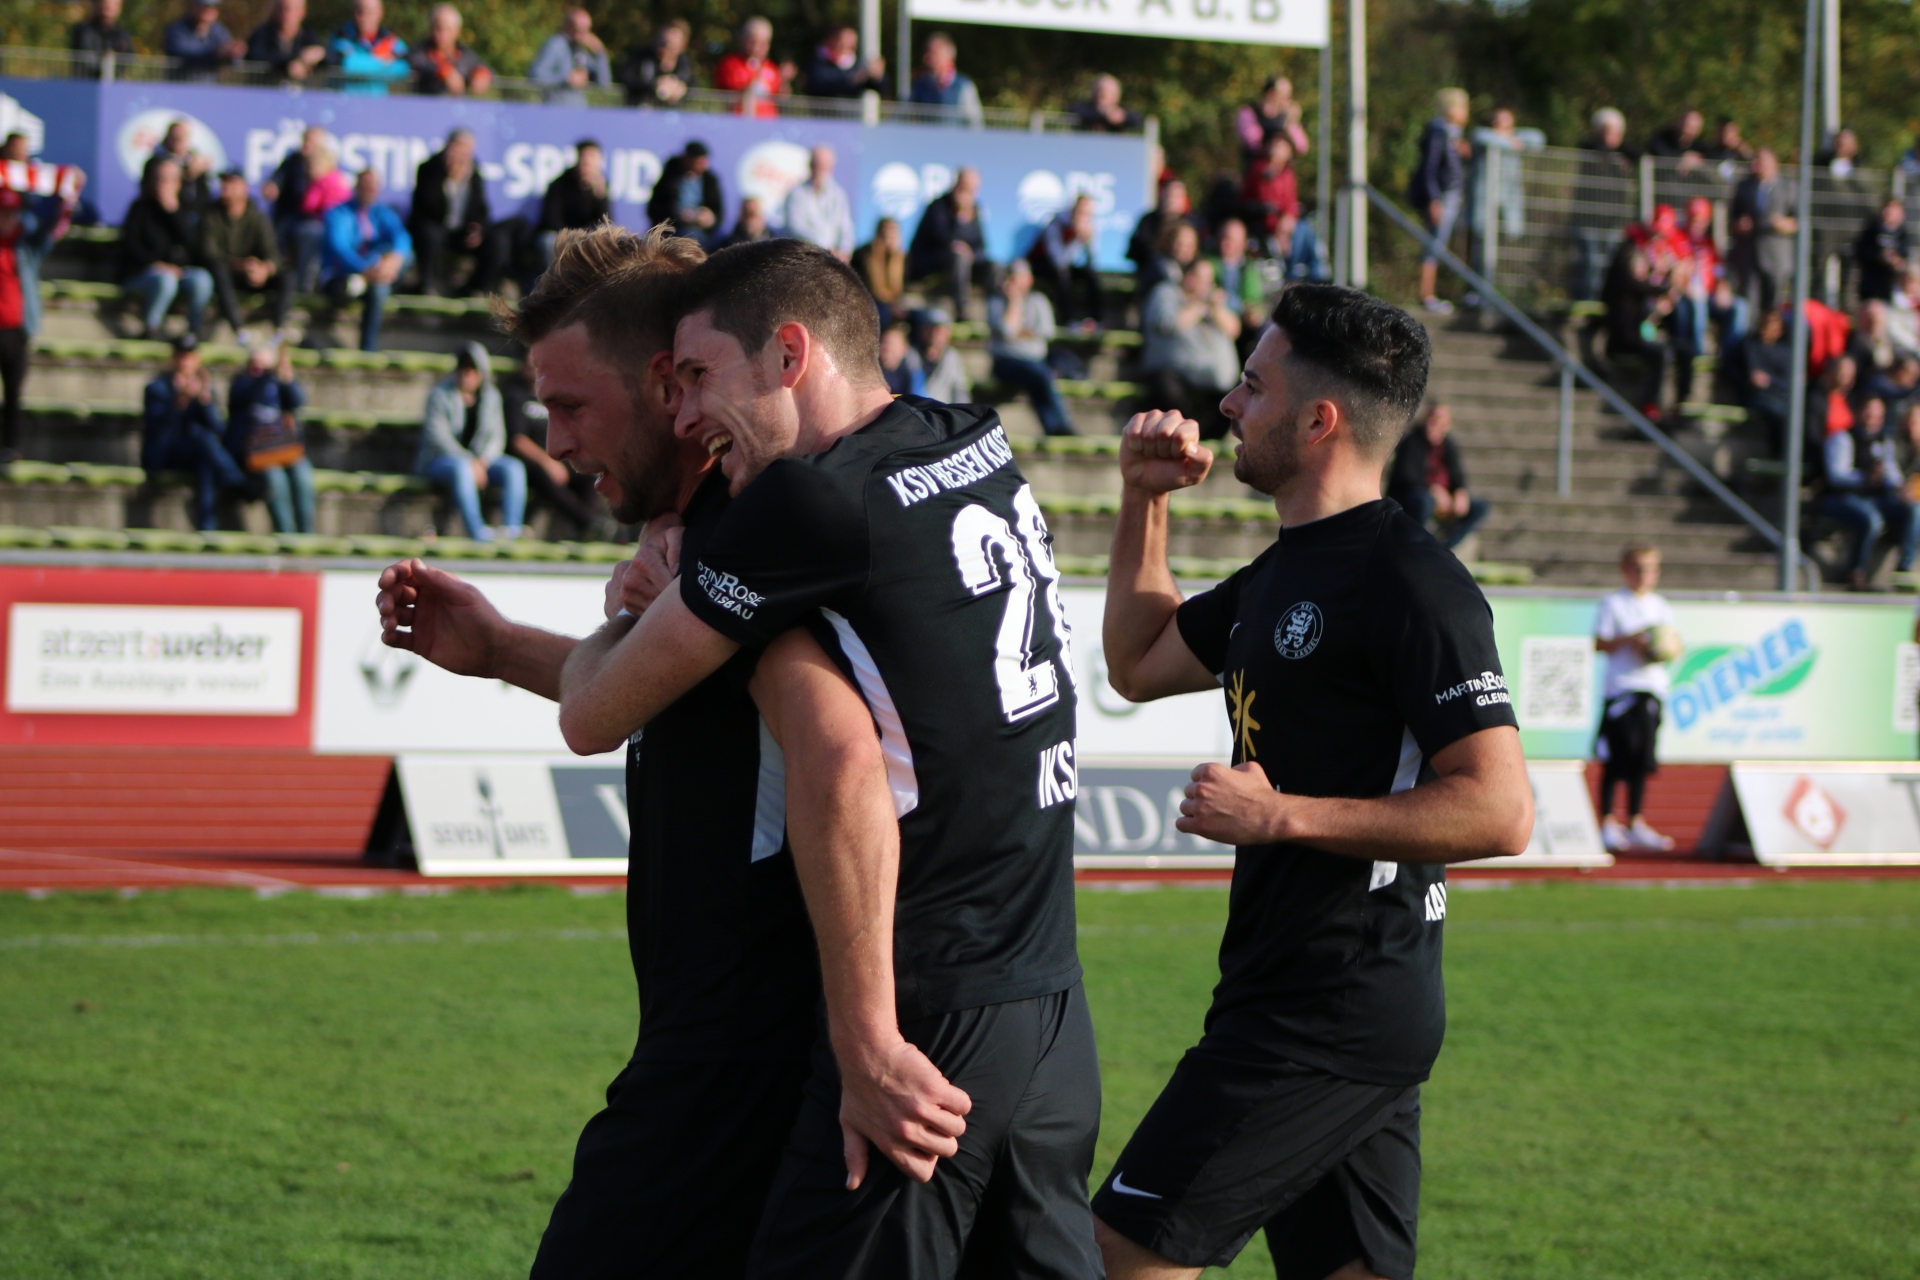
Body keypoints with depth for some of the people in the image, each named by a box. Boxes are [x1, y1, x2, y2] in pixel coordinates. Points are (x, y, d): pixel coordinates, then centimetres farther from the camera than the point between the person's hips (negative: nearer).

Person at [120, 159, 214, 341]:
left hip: (178, 269, 4)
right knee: (165, 280, -38)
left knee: (201, 279, -28)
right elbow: (130, 244, -7)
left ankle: (194, 330, -15)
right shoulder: (141, 208, 1)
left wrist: (173, 210, -14)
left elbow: (190, 242, -7)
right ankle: (149, 328, -23)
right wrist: (156, 264, -20)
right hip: (141, 272, -4)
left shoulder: (180, 208, 9)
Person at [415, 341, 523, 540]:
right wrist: (469, 463, -23)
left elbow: (497, 436, 5)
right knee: (461, 469, -40)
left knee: (514, 468, -23)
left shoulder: (491, 396, 10)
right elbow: (438, 436, -14)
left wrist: (483, 461, -16)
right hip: (440, 459, -5)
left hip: (481, 459, 5)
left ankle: (512, 529, -35)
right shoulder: (440, 394, -4)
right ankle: (477, 531, -51)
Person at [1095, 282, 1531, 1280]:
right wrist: (1142, 502, 18)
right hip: (1293, 1000, 10)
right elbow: (1139, 664, 31)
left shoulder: (1409, 586, -15)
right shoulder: (1287, 572, 16)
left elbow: (1499, 811, -21)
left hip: (1334, 1013, -10)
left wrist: (1283, 815, -20)